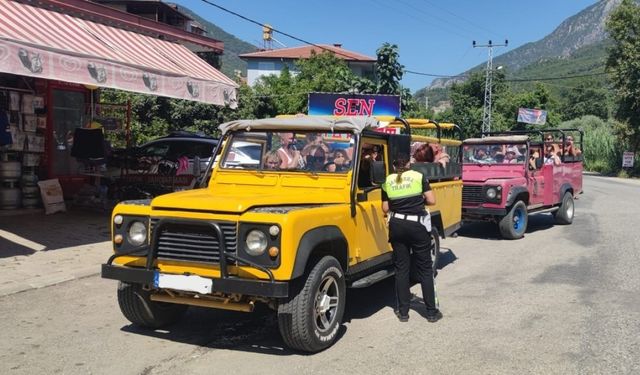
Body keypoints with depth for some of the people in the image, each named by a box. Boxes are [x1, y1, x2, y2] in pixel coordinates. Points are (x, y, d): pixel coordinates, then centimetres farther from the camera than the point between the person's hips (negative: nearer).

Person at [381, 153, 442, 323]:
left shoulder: (387, 181, 3)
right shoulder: (419, 177, -2)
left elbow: (385, 209, 4)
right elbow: (431, 201, -6)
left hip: (397, 225, 2)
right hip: (417, 225, -2)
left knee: (401, 268, 10)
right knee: (425, 269, 7)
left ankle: (403, 312, 13)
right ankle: (431, 312, 11)